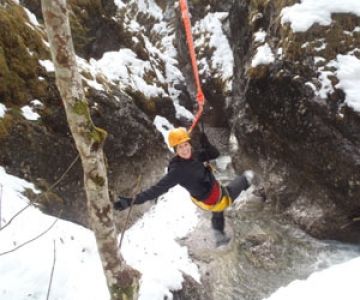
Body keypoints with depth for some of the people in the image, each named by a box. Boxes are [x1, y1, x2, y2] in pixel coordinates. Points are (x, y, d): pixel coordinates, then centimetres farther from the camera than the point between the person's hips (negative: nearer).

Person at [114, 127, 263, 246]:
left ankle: (219, 236, 66)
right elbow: (157, 189, -40)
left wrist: (204, 141, -28)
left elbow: (214, 154, -9)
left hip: (215, 191, 7)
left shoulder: (193, 155, -17)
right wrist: (131, 201, -46)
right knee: (236, 185, 19)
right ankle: (245, 180, 56)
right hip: (214, 201, -7)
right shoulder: (177, 170, -39)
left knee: (218, 214, 37)